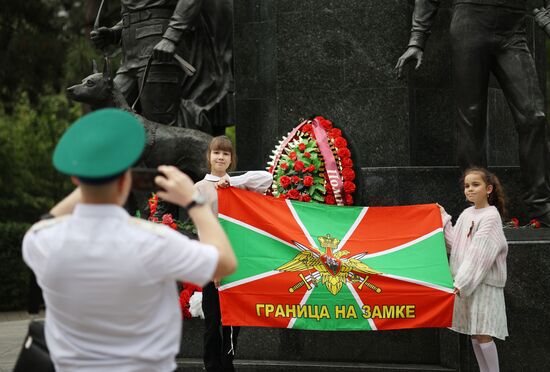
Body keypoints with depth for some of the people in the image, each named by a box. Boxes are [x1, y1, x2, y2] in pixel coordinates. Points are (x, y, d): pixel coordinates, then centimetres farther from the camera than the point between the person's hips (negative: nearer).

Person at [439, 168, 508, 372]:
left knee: (482, 333, -9)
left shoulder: (491, 217, -13)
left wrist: (461, 283, -23)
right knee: (473, 333, 10)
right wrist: (444, 219, 9)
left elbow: (479, 254, -19)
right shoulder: (466, 214, 10)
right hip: (466, 282, 7)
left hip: (484, 283, -7)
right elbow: (455, 245, 10)